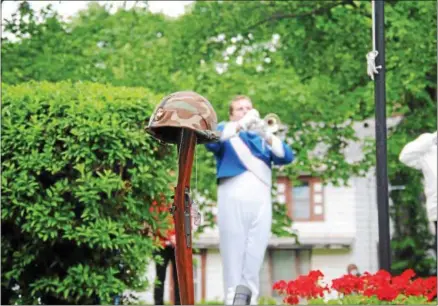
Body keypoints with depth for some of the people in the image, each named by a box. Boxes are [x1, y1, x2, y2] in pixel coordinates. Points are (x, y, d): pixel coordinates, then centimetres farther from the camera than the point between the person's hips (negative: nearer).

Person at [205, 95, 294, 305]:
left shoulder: (263, 138, 22)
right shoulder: (226, 132, 15)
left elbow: (286, 157, 5)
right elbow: (210, 141, -9)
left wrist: (266, 135, -12)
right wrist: (241, 125, -20)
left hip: (260, 202, 3)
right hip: (233, 200, -3)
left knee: (255, 255, -1)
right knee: (233, 253, -7)